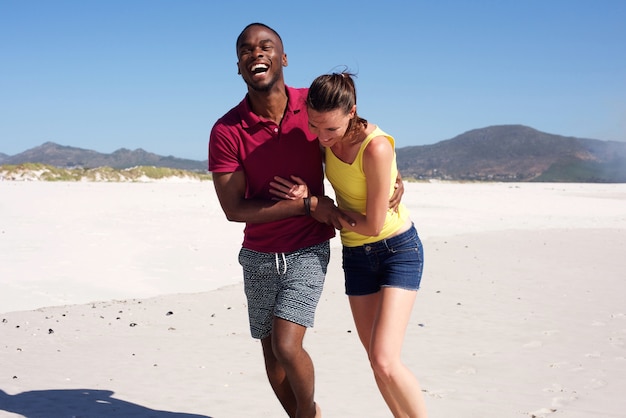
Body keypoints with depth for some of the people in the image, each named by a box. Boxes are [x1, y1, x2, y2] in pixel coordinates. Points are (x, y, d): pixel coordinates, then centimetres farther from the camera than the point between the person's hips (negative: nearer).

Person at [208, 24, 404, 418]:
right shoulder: (226, 131, -13)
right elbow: (234, 209, -16)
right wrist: (309, 204, -20)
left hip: (308, 252, -1)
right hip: (259, 256, 2)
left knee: (287, 346, -14)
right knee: (272, 354, 11)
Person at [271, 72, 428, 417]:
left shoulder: (376, 147, -28)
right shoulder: (326, 138, -8)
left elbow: (373, 225, -22)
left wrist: (312, 203, -16)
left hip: (398, 250, -7)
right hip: (356, 256, 7)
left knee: (385, 361, -19)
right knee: (376, 360, 9)